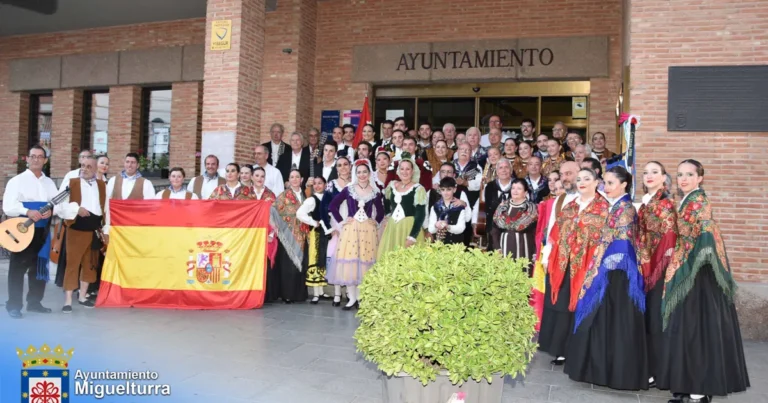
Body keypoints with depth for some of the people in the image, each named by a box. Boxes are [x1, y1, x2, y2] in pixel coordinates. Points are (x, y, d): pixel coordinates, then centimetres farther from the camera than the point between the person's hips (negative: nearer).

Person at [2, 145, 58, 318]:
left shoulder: (49, 183, 13)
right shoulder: (17, 180, -2)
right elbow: (8, 206, -11)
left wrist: (51, 211, -15)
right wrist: (28, 212, -25)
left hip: (42, 230, 5)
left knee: (40, 267, 11)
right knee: (18, 267, -2)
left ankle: (34, 302, 22)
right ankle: (14, 305, 7)